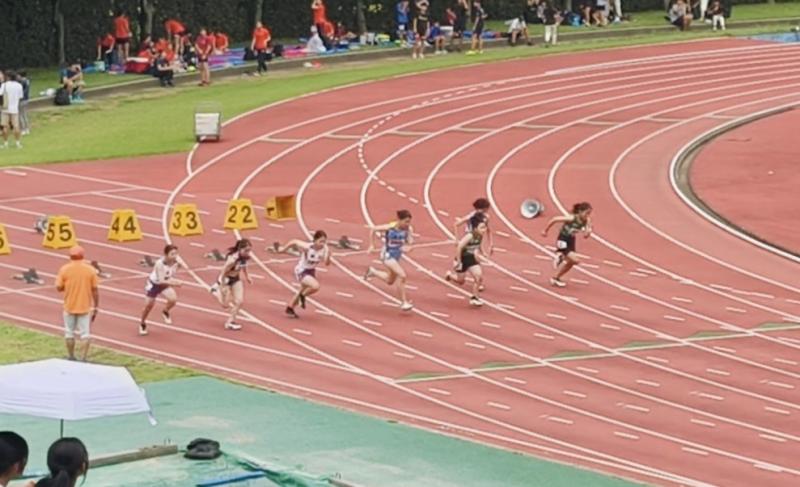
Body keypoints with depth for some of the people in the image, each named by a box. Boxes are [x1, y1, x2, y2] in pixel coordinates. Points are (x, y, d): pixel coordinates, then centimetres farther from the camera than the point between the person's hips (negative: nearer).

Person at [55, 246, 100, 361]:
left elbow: (59, 287, -5)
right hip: (85, 307, 0)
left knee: (69, 333, 13)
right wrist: (96, 307, 4)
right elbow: (95, 290, -4)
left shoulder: (64, 269, -8)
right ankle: (83, 358, -1)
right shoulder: (90, 270, -6)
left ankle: (71, 357, 19)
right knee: (85, 333, 5)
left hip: (69, 307, 0)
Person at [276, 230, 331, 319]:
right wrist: (283, 249, -4)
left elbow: (327, 263, -8)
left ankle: (290, 308, 50)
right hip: (301, 271, -6)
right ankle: (303, 296, 3)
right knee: (315, 286, -29)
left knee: (302, 291, 26)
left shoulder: (325, 249, -19)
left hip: (311, 271, 6)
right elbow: (294, 242, -17)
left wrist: (328, 256, -30)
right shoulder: (307, 247, -32)